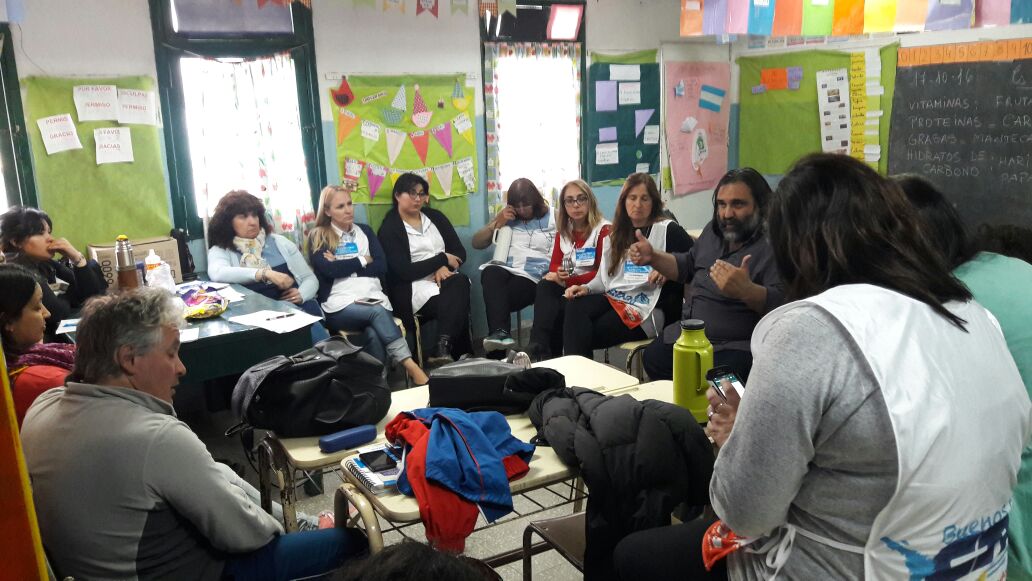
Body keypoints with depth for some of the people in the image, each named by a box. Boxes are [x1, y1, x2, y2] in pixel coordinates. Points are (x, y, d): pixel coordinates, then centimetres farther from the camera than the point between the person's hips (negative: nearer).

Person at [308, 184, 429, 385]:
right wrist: (363, 261, 2)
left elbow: (382, 266, 7)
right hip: (340, 306, -3)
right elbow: (329, 270, -9)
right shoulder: (318, 237, 9)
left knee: (374, 334, -32)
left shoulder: (365, 231, 20)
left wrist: (342, 266, 0)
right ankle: (411, 368, -39)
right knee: (377, 312, -34)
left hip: (374, 299, 3)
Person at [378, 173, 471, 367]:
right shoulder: (389, 228, -1)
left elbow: (460, 252, 11)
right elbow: (405, 272, -12)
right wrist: (442, 259, -8)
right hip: (414, 289, -5)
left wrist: (444, 268, -11)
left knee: (460, 281, -32)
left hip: (443, 281, 5)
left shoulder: (435, 217, 16)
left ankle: (442, 349, -36)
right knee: (457, 306, -32)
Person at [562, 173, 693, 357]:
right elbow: (605, 276, 17)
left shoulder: (668, 230, 3)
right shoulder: (615, 235, 21)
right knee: (575, 307, -27)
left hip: (648, 307, -5)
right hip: (614, 299, 6)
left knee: (588, 334, -27)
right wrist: (586, 288, -2)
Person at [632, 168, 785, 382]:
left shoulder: (772, 244, -15)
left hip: (736, 347, -7)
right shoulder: (714, 230, 12)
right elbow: (688, 265, 28)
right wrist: (652, 258, 13)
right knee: (652, 357, -4)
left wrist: (746, 291, -44)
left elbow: (781, 302, -25)